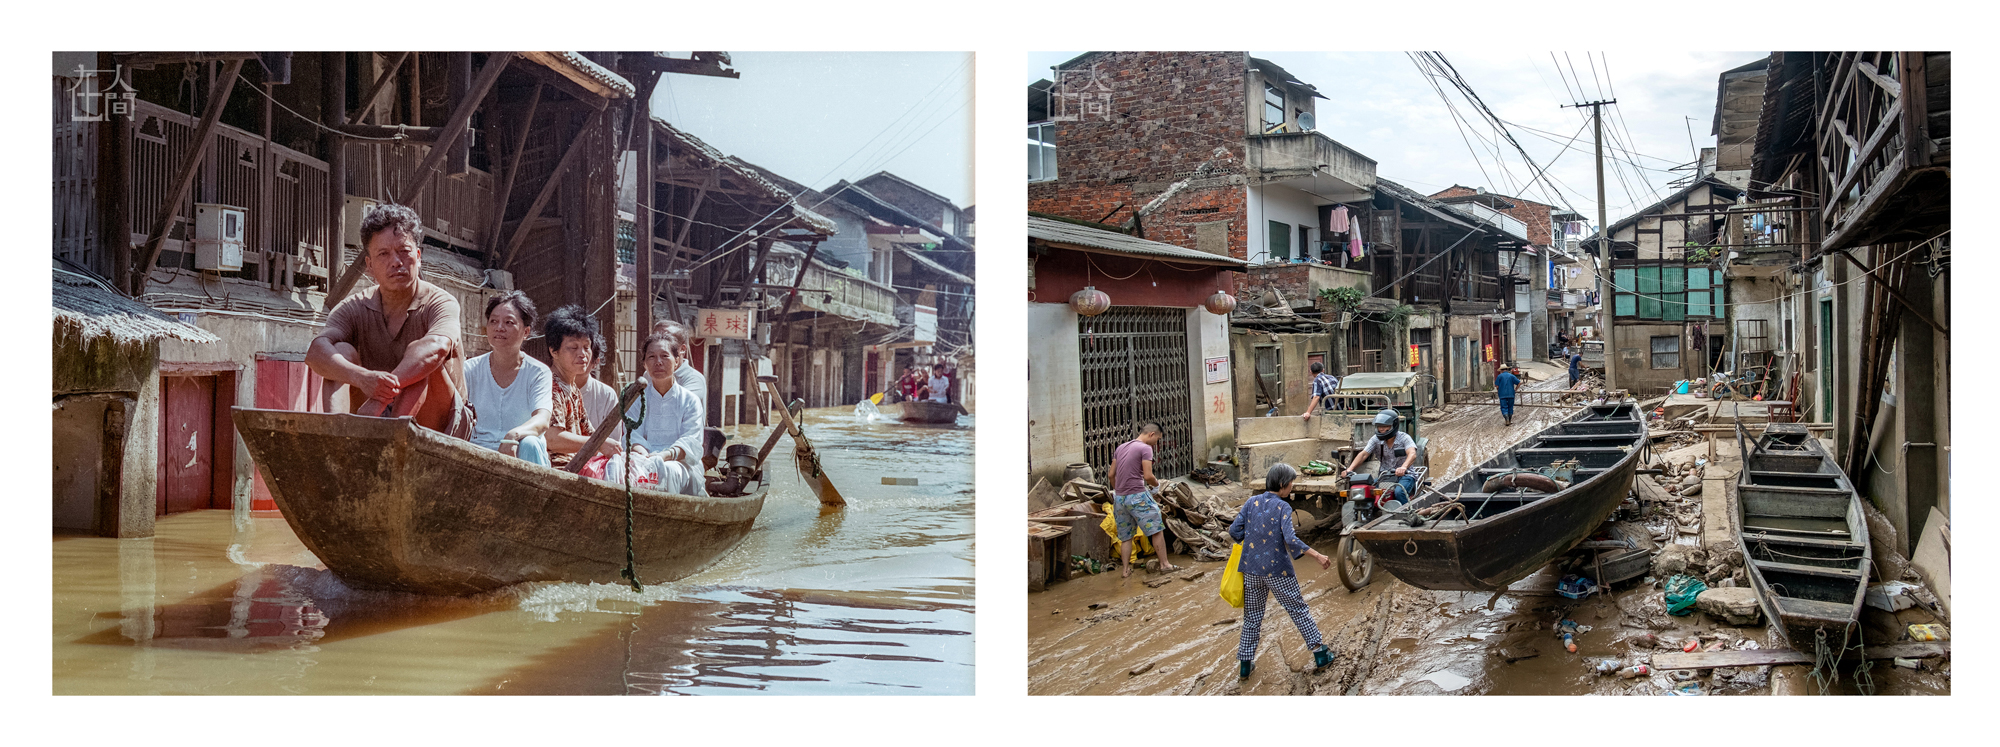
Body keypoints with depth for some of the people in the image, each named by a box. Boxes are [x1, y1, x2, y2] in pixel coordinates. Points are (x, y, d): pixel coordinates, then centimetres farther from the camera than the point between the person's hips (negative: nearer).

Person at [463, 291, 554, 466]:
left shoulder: (538, 373, 2)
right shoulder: (470, 370, 8)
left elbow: (542, 421, -16)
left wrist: (513, 435, -39)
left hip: (522, 462, 0)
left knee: (529, 444, -35)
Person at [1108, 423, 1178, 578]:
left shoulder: (1121, 447, 15)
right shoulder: (1145, 448, -8)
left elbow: (1111, 474, 15)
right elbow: (1148, 476, -15)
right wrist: (1156, 483, 5)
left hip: (1119, 497, 7)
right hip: (1137, 496, -7)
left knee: (1125, 536, 13)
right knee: (1157, 530, 3)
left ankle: (1126, 570, 13)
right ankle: (1164, 564, 5)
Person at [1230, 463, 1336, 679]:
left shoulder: (1252, 502, 2)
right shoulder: (1283, 507, -12)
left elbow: (1234, 531, 1)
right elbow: (1290, 539, -23)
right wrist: (1317, 556, -22)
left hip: (1252, 569, 4)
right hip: (1277, 571, -4)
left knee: (1252, 616, 14)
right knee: (1298, 610, 10)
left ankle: (1244, 664, 16)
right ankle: (1320, 654, 14)